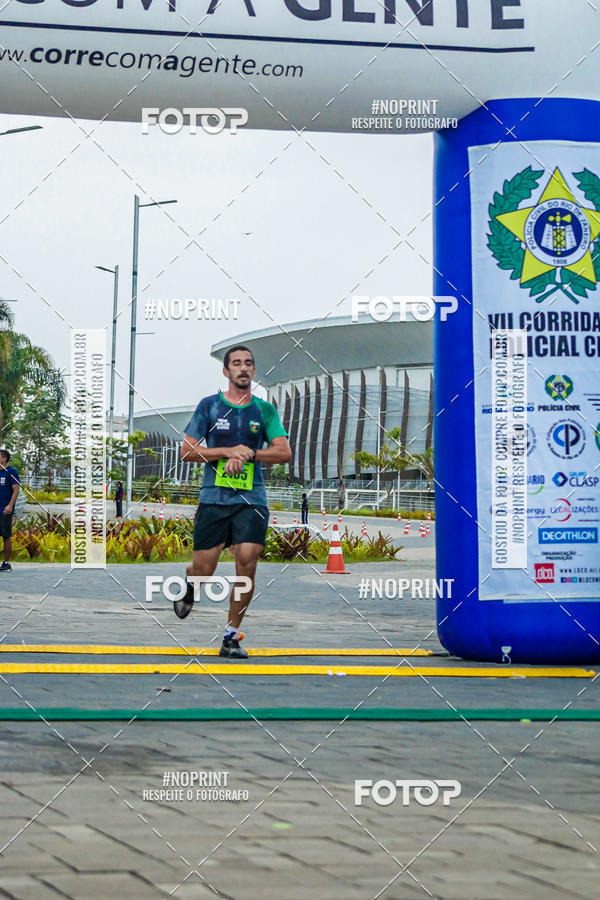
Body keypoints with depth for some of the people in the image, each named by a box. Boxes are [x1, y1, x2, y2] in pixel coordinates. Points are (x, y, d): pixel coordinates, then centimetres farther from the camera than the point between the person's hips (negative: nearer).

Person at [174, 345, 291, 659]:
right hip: (213, 498, -1)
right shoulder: (209, 406, 4)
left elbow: (285, 452, 0)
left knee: (247, 563, -13)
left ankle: (232, 635, 1)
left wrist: (248, 453, -12)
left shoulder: (264, 410, 8)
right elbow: (187, 451, -1)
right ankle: (188, 581, 39)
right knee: (203, 571, 0)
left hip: (252, 500, 1)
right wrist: (230, 451, -11)